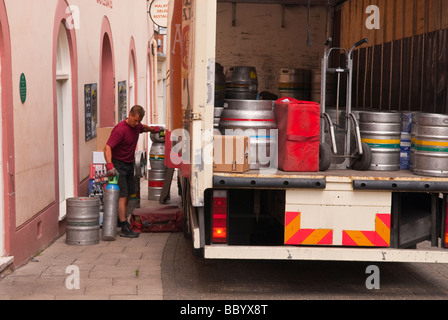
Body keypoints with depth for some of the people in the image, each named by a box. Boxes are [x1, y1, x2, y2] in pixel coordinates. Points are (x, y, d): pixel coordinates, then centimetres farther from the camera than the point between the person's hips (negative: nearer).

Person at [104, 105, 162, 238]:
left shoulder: (136, 126, 2)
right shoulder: (120, 130, -24)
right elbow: (107, 147, -32)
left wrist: (154, 129, 42)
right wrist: (109, 165, -44)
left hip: (130, 164, 9)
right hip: (119, 165, -8)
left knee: (128, 194, 13)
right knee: (123, 196, -11)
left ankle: (121, 220, 28)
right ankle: (124, 228, -11)